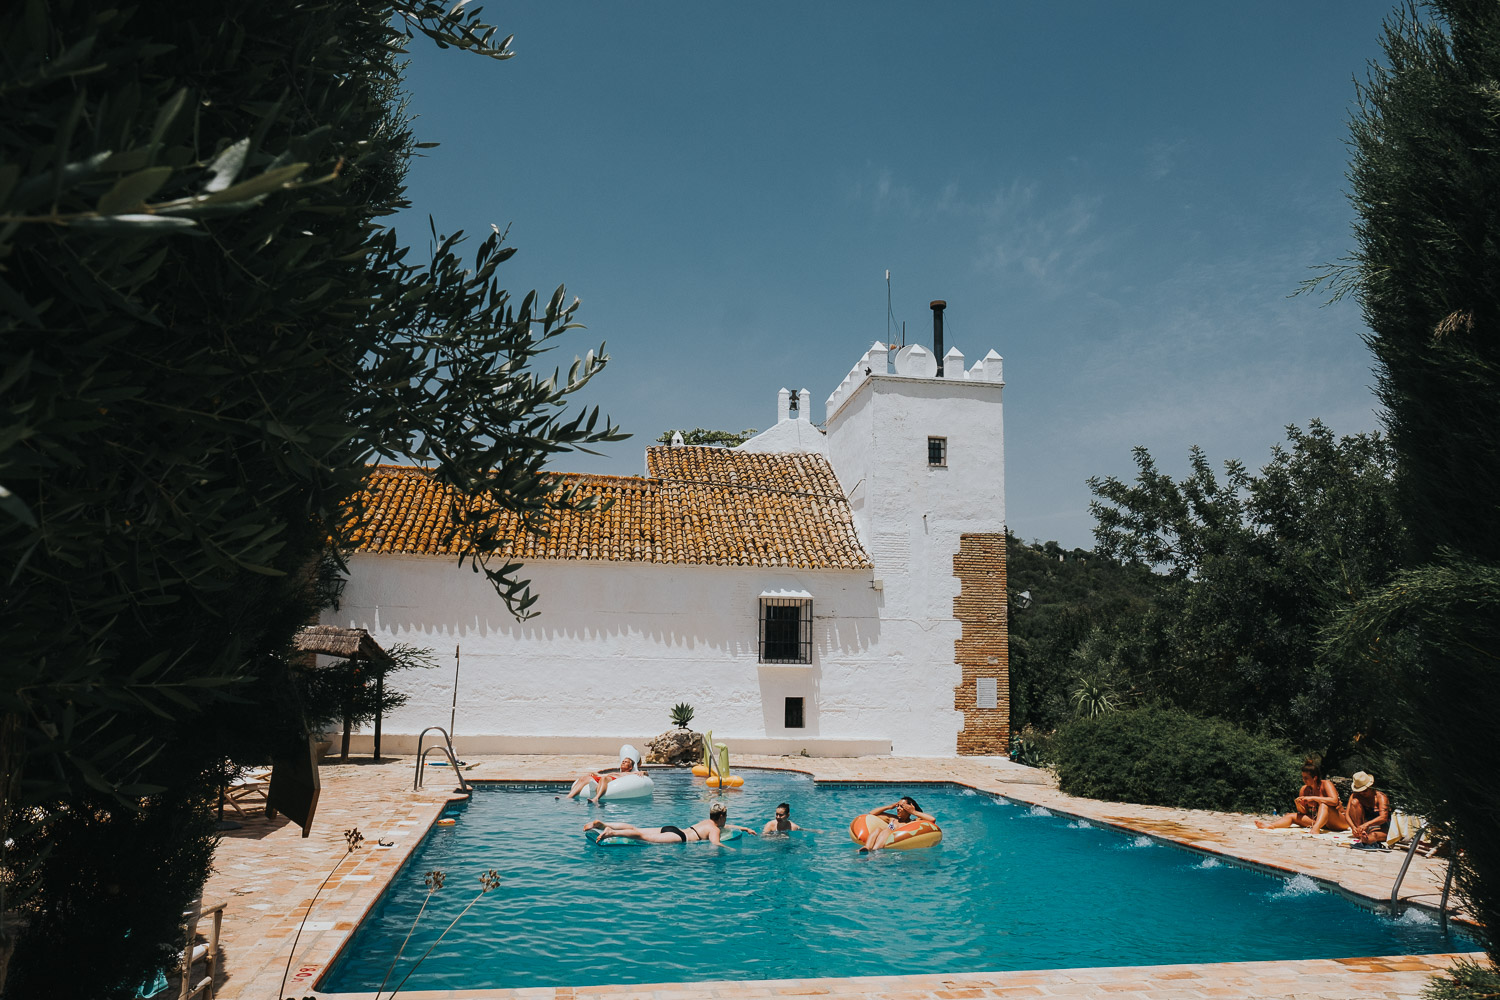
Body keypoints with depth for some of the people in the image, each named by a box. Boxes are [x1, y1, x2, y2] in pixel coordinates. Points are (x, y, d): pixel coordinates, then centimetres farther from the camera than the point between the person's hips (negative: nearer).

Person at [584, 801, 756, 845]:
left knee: (635, 829, -1)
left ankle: (602, 824, -10)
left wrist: (743, 828, 47)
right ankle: (611, 832, -41)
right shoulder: (714, 829, 1)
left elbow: (724, 826, 47)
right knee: (641, 836, -25)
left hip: (670, 829, 8)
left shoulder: (707, 822, 28)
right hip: (678, 837, -8)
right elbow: (715, 843, -19)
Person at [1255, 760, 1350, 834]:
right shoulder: (1305, 789, 4)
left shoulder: (1326, 784, -11)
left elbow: (1334, 801, -30)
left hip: (1340, 821, -6)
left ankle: (1316, 829, -56)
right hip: (1319, 820, 6)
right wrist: (1298, 805, -15)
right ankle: (1270, 826, -33)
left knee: (1323, 804, -33)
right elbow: (1304, 811, 7)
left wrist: (1313, 798, -28)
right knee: (1292, 816, -8)